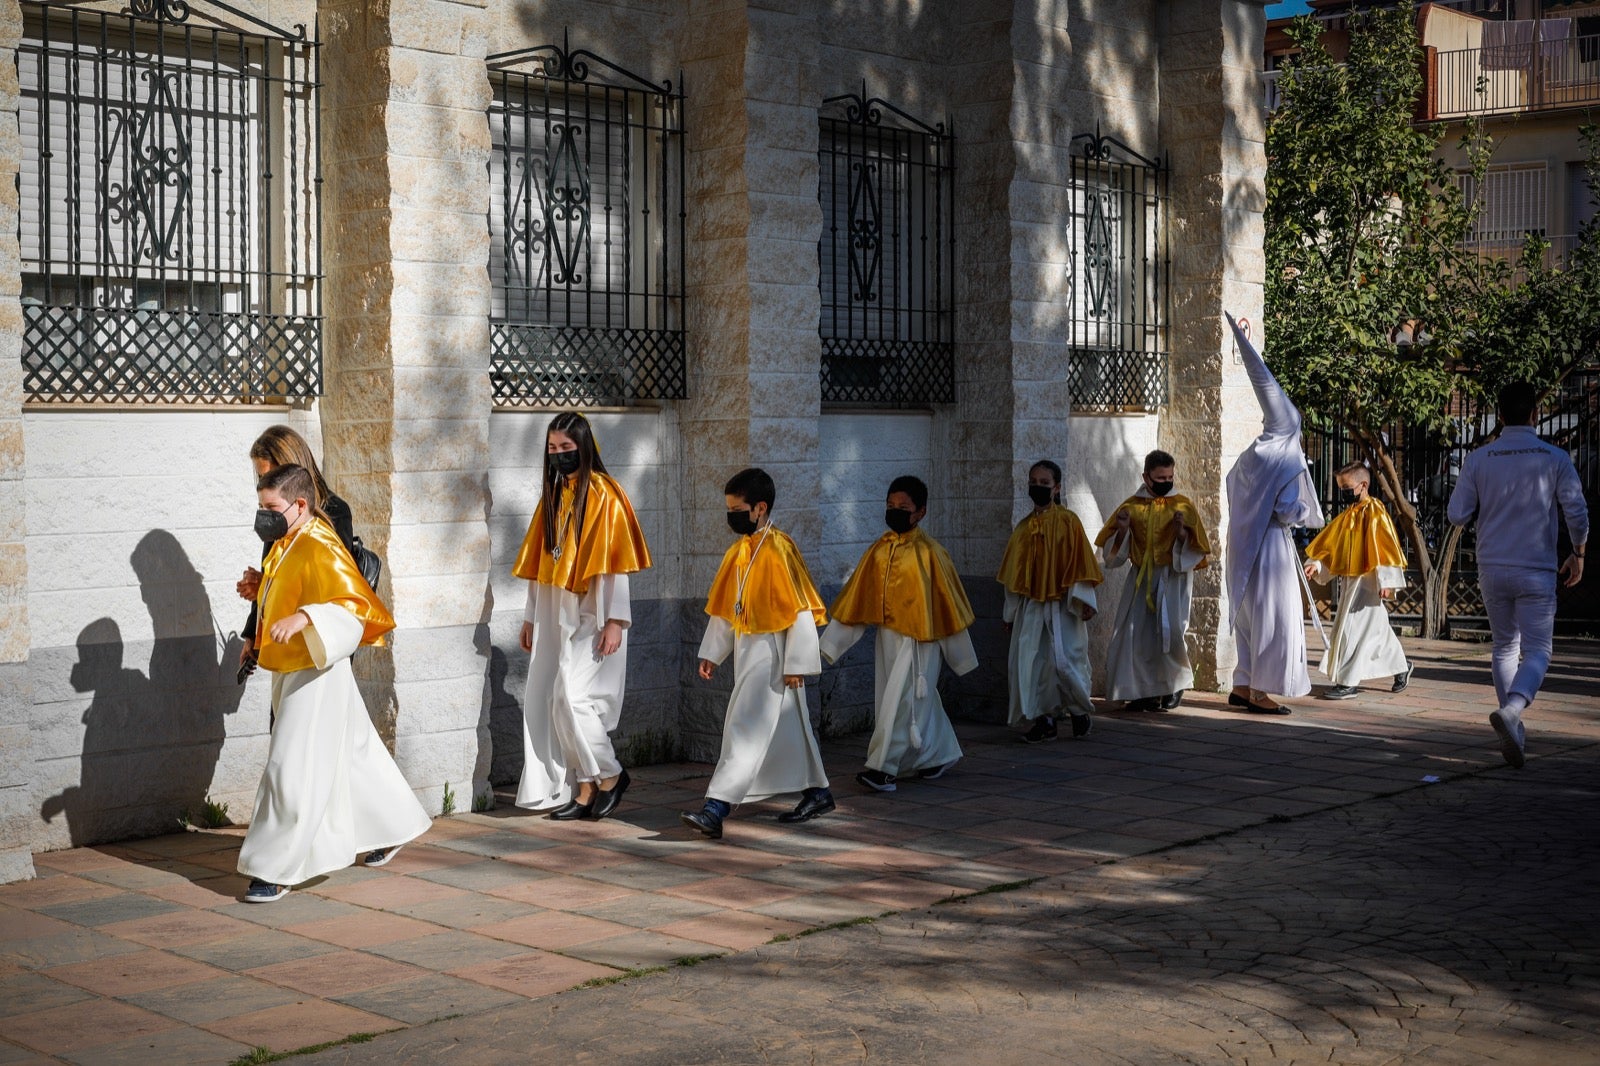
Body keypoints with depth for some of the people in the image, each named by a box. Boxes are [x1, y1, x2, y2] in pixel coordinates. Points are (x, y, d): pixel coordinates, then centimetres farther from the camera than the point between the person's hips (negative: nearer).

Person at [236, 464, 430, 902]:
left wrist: (302, 619, -39)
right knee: (350, 756, 20)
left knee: (293, 770, -8)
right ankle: (390, 830, 35)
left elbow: (353, 603, -27)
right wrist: (261, 590, 8)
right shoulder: (285, 546, 11)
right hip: (289, 670, 10)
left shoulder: (320, 548, -18)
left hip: (315, 673, -10)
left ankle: (277, 870, -4)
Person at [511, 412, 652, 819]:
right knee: (550, 701, 3)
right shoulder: (553, 495, 13)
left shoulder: (603, 494, -8)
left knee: (572, 697, -13)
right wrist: (530, 617, 15)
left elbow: (615, 562, -12)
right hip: (555, 614, 7)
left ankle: (609, 774, 6)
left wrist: (615, 621, -17)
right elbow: (540, 562, 15)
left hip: (591, 615, -7)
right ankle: (585, 789, 11)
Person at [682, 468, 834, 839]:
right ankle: (817, 792, 30)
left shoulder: (778, 549, -16)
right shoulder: (740, 550, 9)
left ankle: (716, 809, -15)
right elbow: (725, 607, 16)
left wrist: (797, 663, -17)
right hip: (747, 648, 9)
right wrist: (712, 653, 15)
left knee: (746, 728, -12)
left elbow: (801, 609, -17)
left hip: (771, 652, -9)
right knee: (786, 727, 17)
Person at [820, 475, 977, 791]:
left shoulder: (929, 552, -10)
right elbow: (856, 596, 7)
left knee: (901, 701, -9)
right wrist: (832, 640, 5)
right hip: (887, 635, 6)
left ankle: (883, 768, -8)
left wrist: (961, 654, -1)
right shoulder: (879, 550, 5)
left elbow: (947, 600, -5)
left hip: (918, 638, -6)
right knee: (922, 700, 15)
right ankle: (941, 755, 30)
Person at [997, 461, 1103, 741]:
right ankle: (1044, 719, 8)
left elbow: (1080, 561, -5)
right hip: (1030, 606, 5)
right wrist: (1011, 612, 14)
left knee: (1065, 660, -7)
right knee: (1033, 662, 0)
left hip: (1061, 606, -5)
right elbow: (1014, 572, 14)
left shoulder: (1067, 521, -3)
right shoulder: (1023, 527, 10)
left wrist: (1082, 599, -12)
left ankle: (1080, 711, 15)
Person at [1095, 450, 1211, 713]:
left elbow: (1195, 548, -1)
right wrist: (1122, 530, -12)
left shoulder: (1182, 505, 0)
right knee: (1136, 634, -3)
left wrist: (1181, 532, -19)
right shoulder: (1133, 506, 5)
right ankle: (1144, 691, 9)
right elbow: (1114, 551, 8)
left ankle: (1176, 685, 10)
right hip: (1141, 578, 3)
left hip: (1172, 577, -3)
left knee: (1169, 630, -14)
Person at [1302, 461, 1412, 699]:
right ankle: (1401, 667, 33)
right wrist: (1315, 563, -2)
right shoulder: (1348, 515, 13)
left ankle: (1348, 683, -9)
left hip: (1366, 580, -8)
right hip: (1349, 579, 8)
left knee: (1353, 629, -11)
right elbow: (1329, 542, 13)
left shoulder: (1375, 512, -11)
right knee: (1377, 628, 17)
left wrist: (1386, 581, -16)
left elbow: (1386, 546, -14)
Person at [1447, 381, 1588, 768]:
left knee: (1504, 648, 16)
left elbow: (1457, 515, -2)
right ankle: (1511, 709, -26)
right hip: (1536, 572, -3)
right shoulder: (1554, 459, -5)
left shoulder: (1479, 460, -2)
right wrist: (1578, 553, 10)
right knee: (1537, 652, 1)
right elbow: (1577, 512, -7)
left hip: (1492, 569, 3)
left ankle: (1514, 730, 15)